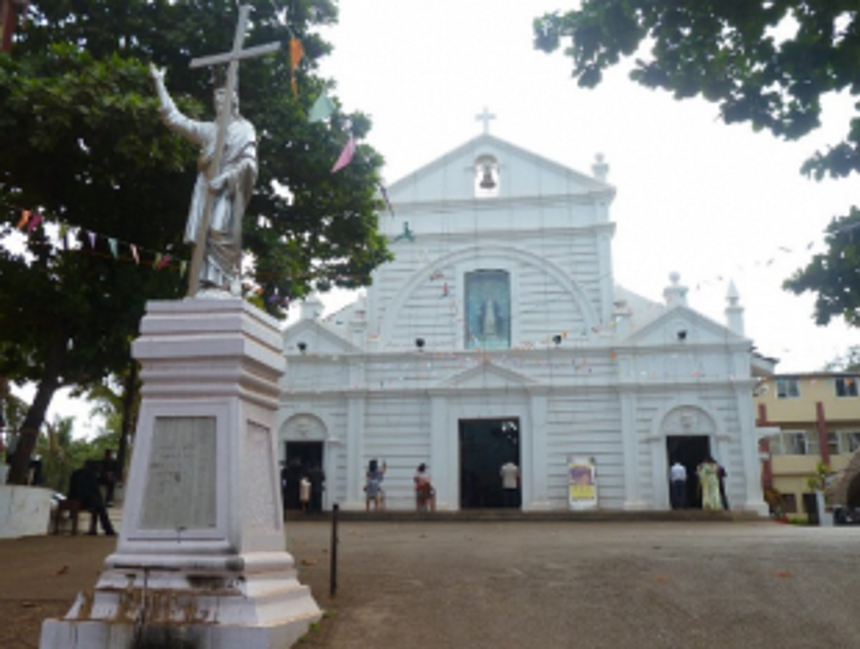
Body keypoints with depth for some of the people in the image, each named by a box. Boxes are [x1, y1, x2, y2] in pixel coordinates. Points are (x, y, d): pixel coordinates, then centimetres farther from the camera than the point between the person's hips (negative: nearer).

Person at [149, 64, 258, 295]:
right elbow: (175, 119, 25)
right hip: (207, 188, 5)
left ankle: (228, 283, -21)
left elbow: (248, 162, -4)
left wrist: (225, 178, -17)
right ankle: (207, 282, -10)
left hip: (229, 191, -5)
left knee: (220, 232, -19)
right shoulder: (208, 129, 24)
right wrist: (159, 83, 26)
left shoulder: (244, 129, 9)